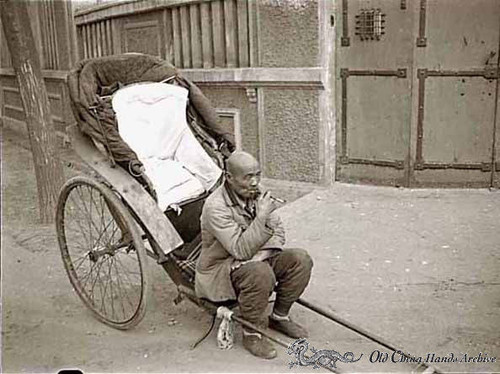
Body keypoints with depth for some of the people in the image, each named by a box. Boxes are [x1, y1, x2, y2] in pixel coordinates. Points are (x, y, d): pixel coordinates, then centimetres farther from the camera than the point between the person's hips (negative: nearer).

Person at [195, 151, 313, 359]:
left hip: (257, 259, 7)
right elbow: (240, 250, -31)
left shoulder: (256, 196, -3)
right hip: (220, 270, -7)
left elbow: (278, 233, 1)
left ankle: (279, 317, 10)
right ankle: (252, 334, -13)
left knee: (300, 260, -8)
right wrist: (262, 216, -36)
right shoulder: (216, 207, -25)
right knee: (261, 273, -36)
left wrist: (259, 252, -18)